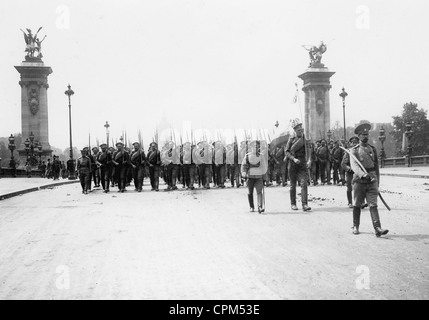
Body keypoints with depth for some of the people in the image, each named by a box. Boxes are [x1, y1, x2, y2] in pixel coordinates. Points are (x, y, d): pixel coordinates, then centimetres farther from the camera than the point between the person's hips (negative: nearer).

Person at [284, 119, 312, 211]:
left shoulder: (305, 139, 6)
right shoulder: (291, 139, 2)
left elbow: (309, 150, 2)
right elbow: (287, 151, -1)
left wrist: (309, 160, -15)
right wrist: (294, 159, -16)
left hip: (303, 165, 0)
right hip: (292, 165, 0)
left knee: (304, 183, -13)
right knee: (293, 185, 7)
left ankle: (305, 204, -17)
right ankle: (293, 204, 19)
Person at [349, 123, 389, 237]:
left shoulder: (373, 149, 12)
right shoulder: (354, 150, 0)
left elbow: (376, 166, 18)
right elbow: (354, 165, -15)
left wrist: (377, 181, 17)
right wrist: (363, 174, -33)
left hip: (372, 181, 2)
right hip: (359, 181, -2)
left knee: (373, 205, -7)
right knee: (357, 205, 9)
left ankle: (378, 228, -16)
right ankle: (355, 227, 24)